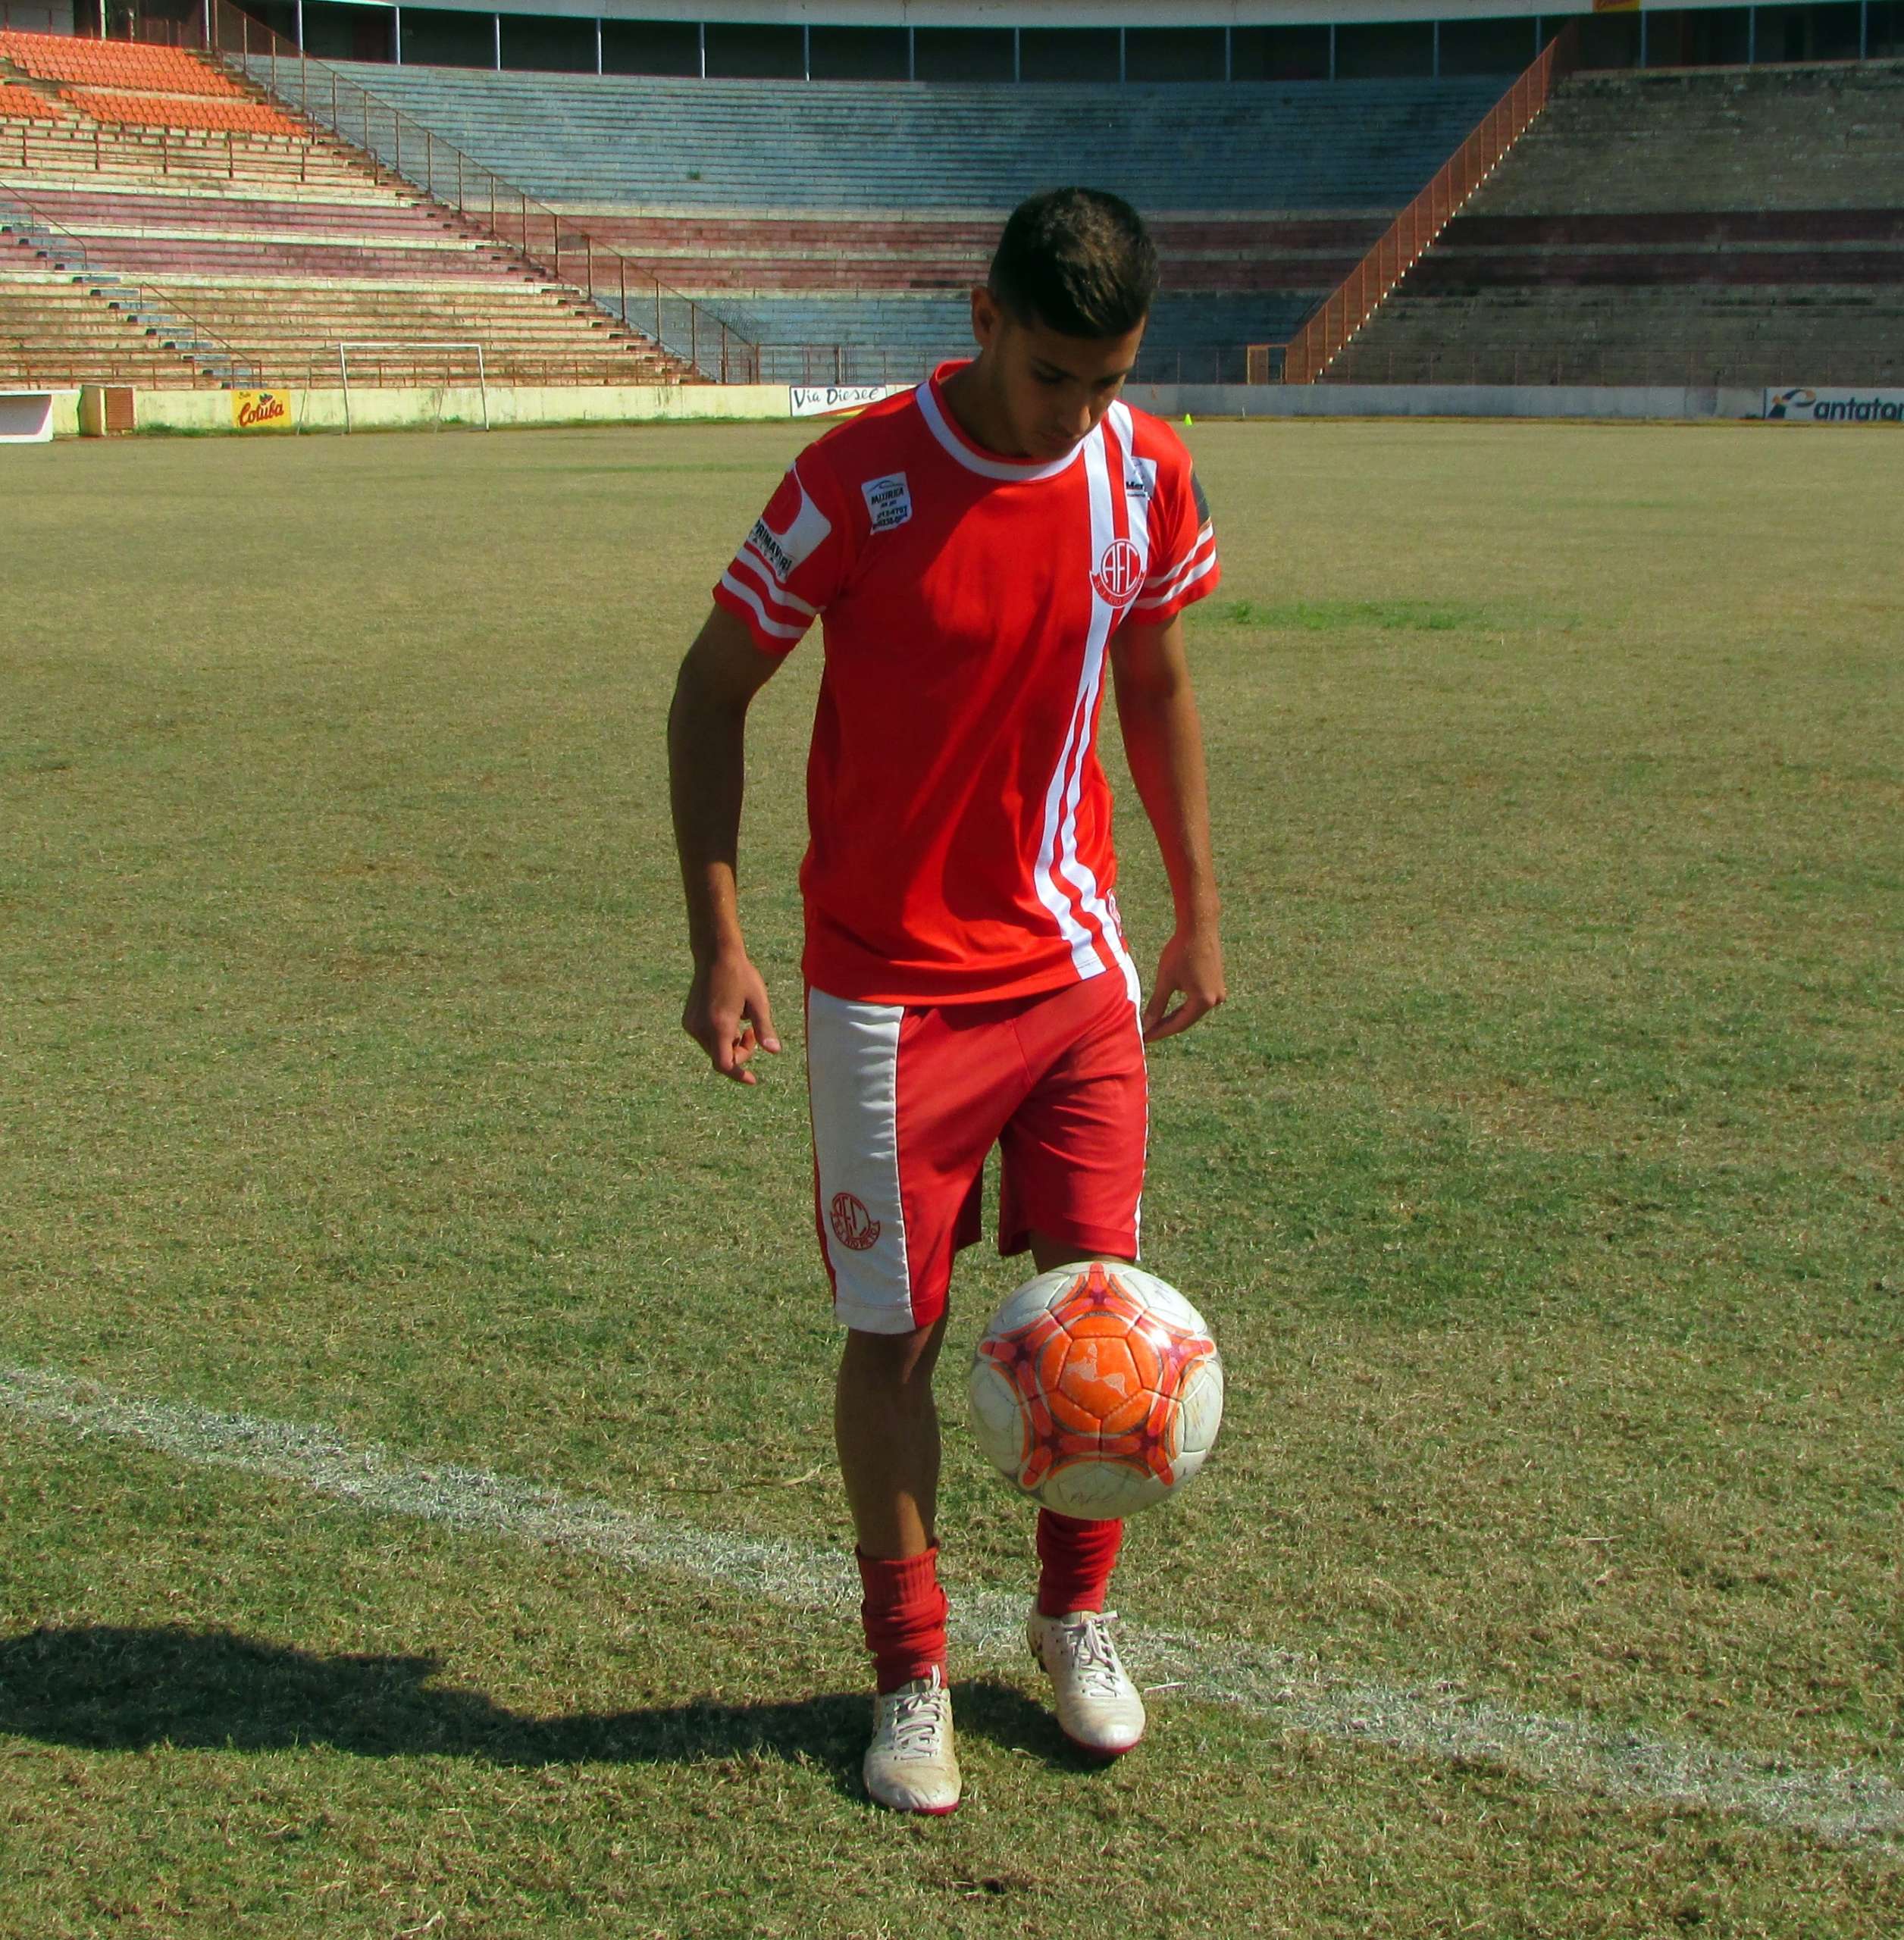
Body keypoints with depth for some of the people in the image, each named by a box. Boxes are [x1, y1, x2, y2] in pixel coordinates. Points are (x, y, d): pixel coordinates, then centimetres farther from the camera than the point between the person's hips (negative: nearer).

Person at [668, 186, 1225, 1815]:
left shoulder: (1146, 475, -3)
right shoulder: (860, 482, -16)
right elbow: (713, 690, -6)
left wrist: (1200, 913, 14)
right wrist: (719, 941, -12)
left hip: (1079, 970, 4)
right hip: (892, 989, -3)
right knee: (893, 1340, 2)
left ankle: (1078, 1613, 29)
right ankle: (912, 1676, 22)